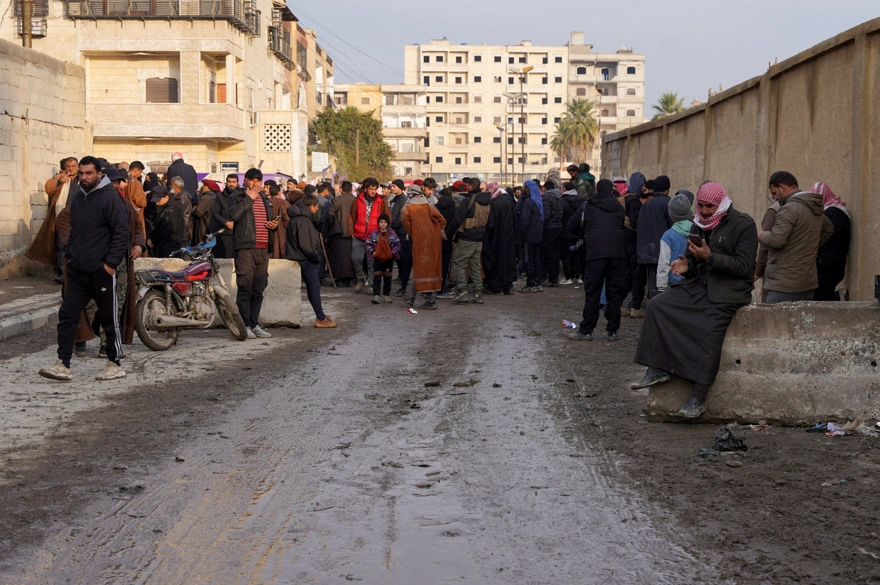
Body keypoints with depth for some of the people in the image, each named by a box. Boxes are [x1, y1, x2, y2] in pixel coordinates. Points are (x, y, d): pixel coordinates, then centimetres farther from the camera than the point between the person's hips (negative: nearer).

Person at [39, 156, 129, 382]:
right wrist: (70, 256, 14)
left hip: (101, 271, -7)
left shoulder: (109, 197, -11)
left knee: (109, 319, 3)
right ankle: (63, 365, 5)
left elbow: (121, 233, -14)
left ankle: (114, 365, 14)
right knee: (67, 315, 2)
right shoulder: (78, 196, 13)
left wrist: (111, 263, -16)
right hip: (77, 270, 7)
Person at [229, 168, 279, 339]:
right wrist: (249, 198, -11)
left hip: (263, 249, 6)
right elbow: (233, 214, -19)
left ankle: (254, 324, 16)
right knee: (245, 289, -9)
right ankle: (245, 325, -7)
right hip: (246, 248, -6)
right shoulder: (238, 199, 3)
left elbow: (272, 220, 33)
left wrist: (274, 225, 10)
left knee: (258, 290, 9)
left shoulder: (266, 201, 21)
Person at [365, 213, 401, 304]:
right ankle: (376, 295, -6)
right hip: (377, 259, -1)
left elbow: (397, 245, -1)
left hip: (389, 259, 1)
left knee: (387, 278, 10)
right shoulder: (373, 234, -4)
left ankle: (387, 295, 21)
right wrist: (372, 251, -14)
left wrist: (393, 252, -15)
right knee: (377, 277, -4)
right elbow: (368, 244, 0)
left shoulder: (392, 234, -3)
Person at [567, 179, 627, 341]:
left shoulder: (588, 206, 7)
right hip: (617, 253, 2)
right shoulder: (619, 208, 15)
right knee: (615, 292, 6)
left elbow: (571, 226, 8)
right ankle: (612, 331, 7)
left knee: (592, 293, 1)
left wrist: (584, 234, 26)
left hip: (595, 253, -2)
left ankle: (586, 331, 2)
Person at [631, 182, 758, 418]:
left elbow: (744, 267, -14)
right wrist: (686, 265, -1)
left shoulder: (743, 224, -7)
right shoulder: (699, 225, 15)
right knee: (656, 305, -11)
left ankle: (698, 398, -22)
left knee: (709, 331, -27)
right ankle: (658, 369, -12)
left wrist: (710, 257, -19)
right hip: (699, 284, 7)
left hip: (727, 291, -7)